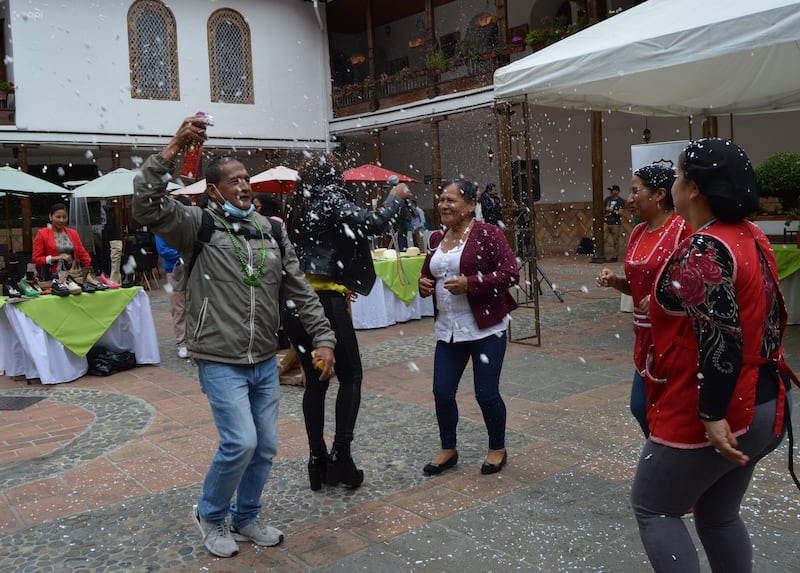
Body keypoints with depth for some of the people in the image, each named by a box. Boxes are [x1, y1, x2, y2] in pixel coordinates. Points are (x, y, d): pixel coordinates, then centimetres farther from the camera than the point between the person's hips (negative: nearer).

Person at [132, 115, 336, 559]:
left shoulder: (271, 233, 7)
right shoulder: (199, 226, -7)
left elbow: (301, 292, 8)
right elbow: (147, 204, -24)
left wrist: (323, 338, 1)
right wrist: (175, 147, -30)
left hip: (265, 363, 6)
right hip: (220, 363, -6)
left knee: (266, 446, 11)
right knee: (240, 442, -12)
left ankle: (246, 518, 35)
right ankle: (210, 515, 18)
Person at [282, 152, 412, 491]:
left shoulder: (298, 204, 17)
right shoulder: (330, 197, -5)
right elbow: (373, 224, -17)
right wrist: (396, 197, 1)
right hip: (323, 299, -7)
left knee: (315, 380, 13)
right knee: (350, 376, 6)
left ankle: (317, 460, 18)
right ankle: (340, 454, 0)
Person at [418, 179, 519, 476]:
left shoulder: (488, 233, -9)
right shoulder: (436, 238, 10)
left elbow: (511, 273, -14)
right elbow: (428, 273, 23)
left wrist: (470, 283, -22)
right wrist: (423, 284, 0)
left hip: (486, 329, -6)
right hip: (448, 330, 6)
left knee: (486, 393, 2)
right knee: (442, 391, 5)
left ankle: (498, 449, 27)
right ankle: (448, 450, 27)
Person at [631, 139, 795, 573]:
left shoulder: (704, 249, -22)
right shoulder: (752, 238, 8)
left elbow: (720, 340, -28)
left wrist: (712, 416, -25)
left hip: (718, 413, -9)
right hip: (762, 404, 9)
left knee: (652, 507, 9)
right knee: (718, 515, 22)